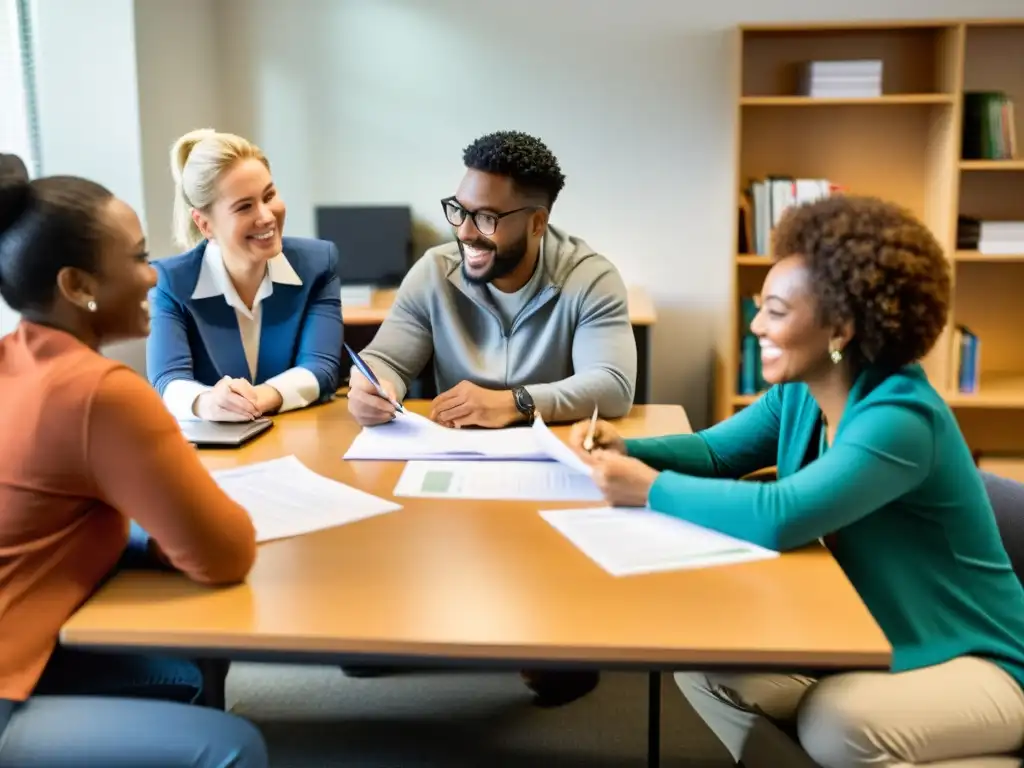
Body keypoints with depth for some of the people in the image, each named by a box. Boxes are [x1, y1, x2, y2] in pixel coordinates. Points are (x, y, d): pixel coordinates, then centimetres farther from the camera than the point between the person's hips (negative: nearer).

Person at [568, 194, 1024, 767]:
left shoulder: (900, 420, -29)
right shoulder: (800, 394, -2)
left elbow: (779, 518, -40)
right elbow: (713, 452, 8)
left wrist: (652, 489, -28)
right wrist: (627, 450, -11)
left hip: (971, 660, -6)